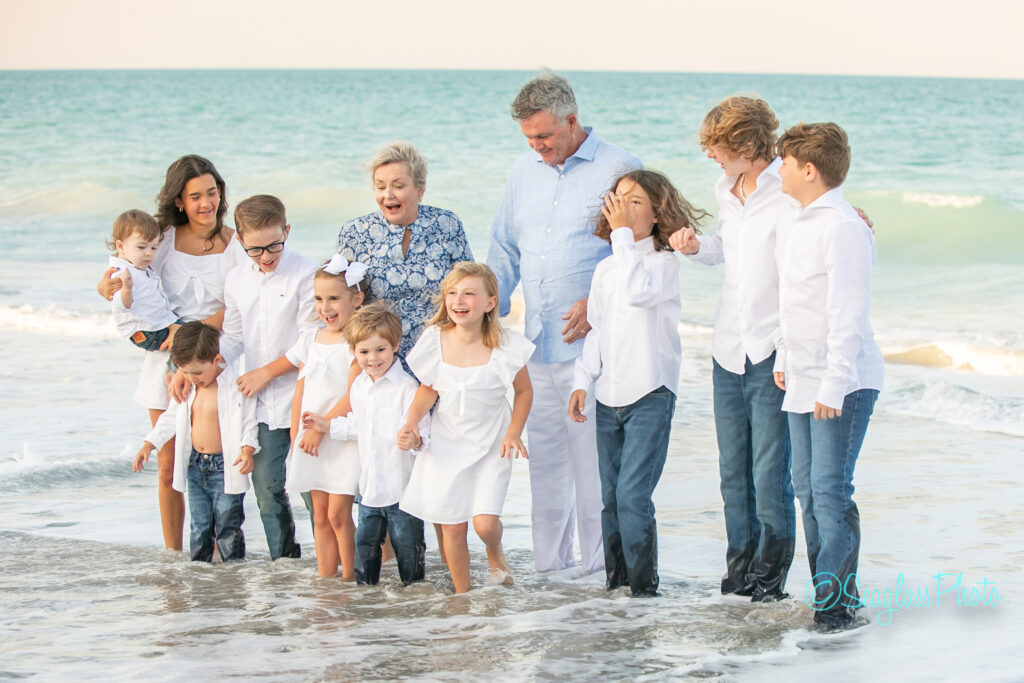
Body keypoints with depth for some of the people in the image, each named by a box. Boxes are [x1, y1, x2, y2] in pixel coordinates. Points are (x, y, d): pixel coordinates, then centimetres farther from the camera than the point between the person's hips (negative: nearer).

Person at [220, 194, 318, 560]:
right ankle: (283, 560, 19)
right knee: (266, 488, 7)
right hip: (263, 405, 6)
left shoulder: (305, 273, -11)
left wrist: (266, 372, -10)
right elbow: (233, 338, 16)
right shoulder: (237, 281, 7)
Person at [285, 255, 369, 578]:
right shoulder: (311, 339, 13)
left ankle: (349, 578, 0)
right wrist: (296, 437, 14)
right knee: (320, 515, 8)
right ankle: (324, 579, 12)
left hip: (344, 438, -6)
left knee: (338, 513, -9)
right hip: (310, 440, 6)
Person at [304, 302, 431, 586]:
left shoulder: (406, 387, -16)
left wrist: (415, 441, -39)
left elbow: (422, 429, -19)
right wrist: (327, 425, 26)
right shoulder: (358, 386, 9)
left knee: (407, 543, 3)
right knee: (364, 541, 14)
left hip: (402, 485, -7)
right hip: (369, 485, 7)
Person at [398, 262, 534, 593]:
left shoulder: (504, 346, -16)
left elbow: (523, 391, -2)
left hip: (491, 445, -2)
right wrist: (411, 422, -9)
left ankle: (495, 552, 24)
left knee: (485, 522, -13)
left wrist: (514, 432, -11)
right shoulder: (436, 341, -9)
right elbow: (428, 389, 5)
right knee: (451, 525, 3)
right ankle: (462, 591, 23)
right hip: (446, 444, 2)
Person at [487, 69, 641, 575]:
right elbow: (504, 249, 24)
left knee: (593, 456, -6)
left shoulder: (618, 169, -3)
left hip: (590, 343, -6)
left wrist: (596, 303, -17)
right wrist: (490, 306, 10)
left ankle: (600, 567, 1)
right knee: (544, 455, 8)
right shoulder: (524, 172, 16)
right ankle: (548, 566, 15)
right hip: (537, 343, 6)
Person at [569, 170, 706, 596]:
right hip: (608, 397, 6)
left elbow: (638, 291, -28)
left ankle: (644, 584, -6)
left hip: (650, 395, -6)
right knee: (610, 497, 10)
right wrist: (583, 381, 8)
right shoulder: (605, 269, 12)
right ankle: (615, 578, 19)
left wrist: (624, 235, -21)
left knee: (633, 494, -13)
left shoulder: (663, 262, -6)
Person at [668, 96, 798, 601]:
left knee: (770, 475, -4)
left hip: (772, 355, -7)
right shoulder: (727, 192, 11)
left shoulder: (788, 196, -14)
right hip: (728, 352, 7)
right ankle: (739, 569, 23)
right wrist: (697, 246, 7)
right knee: (733, 473, 12)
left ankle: (770, 574, 8)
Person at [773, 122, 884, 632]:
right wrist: (785, 359, 24)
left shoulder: (843, 228, -17)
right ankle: (826, 592, 17)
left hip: (844, 383, -10)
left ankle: (838, 603, -7)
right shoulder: (793, 226, 13)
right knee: (806, 484, 10)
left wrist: (834, 384, -23)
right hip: (803, 380, 10)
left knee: (830, 489, -11)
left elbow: (849, 312, -21)